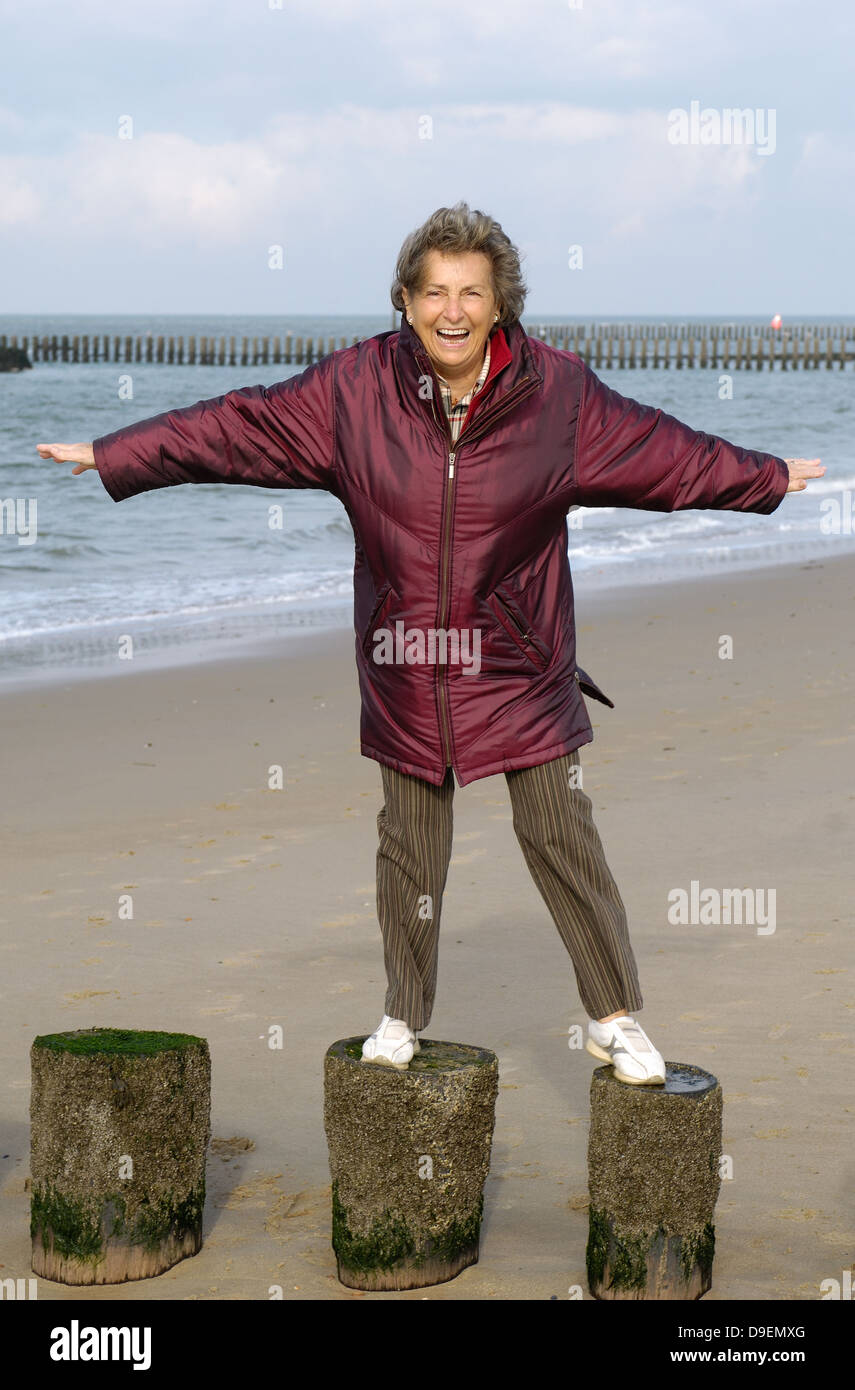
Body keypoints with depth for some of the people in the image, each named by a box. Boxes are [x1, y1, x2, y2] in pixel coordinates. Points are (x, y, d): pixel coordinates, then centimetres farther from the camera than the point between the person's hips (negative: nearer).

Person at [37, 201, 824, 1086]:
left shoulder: (558, 393, -6)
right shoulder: (353, 390, -6)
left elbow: (666, 452, 6)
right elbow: (229, 428, -1)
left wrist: (770, 479, 14)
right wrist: (110, 457, 0)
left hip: (520, 668, -1)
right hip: (407, 669, 1)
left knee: (562, 840, 2)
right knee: (410, 847, 11)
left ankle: (615, 1018, 17)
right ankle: (403, 1015, 29)